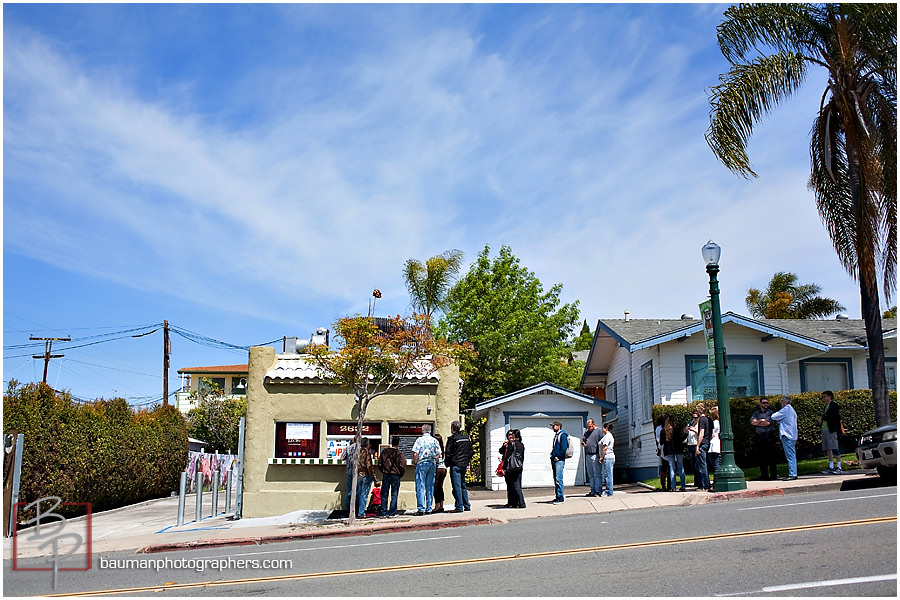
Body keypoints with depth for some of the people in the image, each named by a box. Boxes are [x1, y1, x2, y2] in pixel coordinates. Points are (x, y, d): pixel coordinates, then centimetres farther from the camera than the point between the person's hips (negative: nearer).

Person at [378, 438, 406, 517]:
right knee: (394, 495, 3)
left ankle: (384, 512, 8)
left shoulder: (384, 451, 2)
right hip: (396, 475, -2)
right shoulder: (400, 454, -8)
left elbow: (379, 464, 6)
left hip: (386, 475, 2)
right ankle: (392, 513, 1)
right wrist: (401, 475, 7)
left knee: (384, 494, 9)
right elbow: (402, 466, -9)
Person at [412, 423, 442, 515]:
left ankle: (421, 508, -7)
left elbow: (415, 453, -11)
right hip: (432, 464, 4)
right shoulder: (435, 441, 7)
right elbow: (439, 454, 5)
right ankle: (429, 509, 9)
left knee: (420, 487, -2)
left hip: (421, 464, -4)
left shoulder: (420, 440, -5)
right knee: (430, 487, 9)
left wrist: (415, 463, 2)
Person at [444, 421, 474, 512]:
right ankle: (467, 506, 17)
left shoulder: (452, 439, -10)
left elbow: (447, 453, -11)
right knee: (463, 485, 16)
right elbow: (471, 452, 14)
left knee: (457, 486, -4)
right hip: (464, 465, 7)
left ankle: (459, 507, -6)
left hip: (455, 465, -7)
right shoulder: (466, 438, 9)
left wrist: (447, 464, 3)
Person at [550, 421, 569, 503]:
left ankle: (560, 497, -13)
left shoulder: (562, 435, -7)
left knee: (558, 479, -13)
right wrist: (552, 456, 14)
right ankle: (559, 496, 14)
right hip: (554, 460, 9)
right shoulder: (556, 435, 21)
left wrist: (557, 457, -16)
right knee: (556, 480, 9)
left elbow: (564, 448, -16)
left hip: (559, 460, -9)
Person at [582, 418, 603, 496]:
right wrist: (583, 443, 2)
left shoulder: (598, 431, -2)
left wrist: (601, 456, -14)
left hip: (595, 456, -7)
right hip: (588, 456, 7)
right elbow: (583, 440, 28)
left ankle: (598, 491, -3)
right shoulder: (586, 431, 18)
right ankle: (593, 491, 16)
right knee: (591, 475, 11)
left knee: (597, 474, -4)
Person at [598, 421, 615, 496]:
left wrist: (601, 457, -14)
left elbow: (605, 448, -18)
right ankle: (609, 491, 14)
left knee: (607, 475, -7)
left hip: (607, 457, -10)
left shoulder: (607, 436, -11)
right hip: (611, 457, 10)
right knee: (608, 475, 12)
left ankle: (609, 492, -6)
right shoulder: (610, 436, 20)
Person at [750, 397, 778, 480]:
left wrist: (757, 422, 2)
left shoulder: (770, 413, 4)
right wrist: (762, 421, -5)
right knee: (761, 457, 4)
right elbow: (752, 421, 2)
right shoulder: (756, 413, 17)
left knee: (771, 457, -6)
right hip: (759, 437, 4)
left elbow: (768, 423, -9)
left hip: (769, 436, -4)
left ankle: (773, 475, -2)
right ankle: (764, 476, 10)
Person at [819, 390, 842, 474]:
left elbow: (833, 417, -18)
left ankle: (838, 467, -5)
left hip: (832, 429, -9)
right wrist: (821, 420, 0)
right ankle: (831, 467, 12)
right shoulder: (826, 406, 20)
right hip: (824, 429, 9)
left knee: (835, 448, -8)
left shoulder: (835, 406, -7)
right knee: (828, 449, 8)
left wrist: (822, 418, -8)